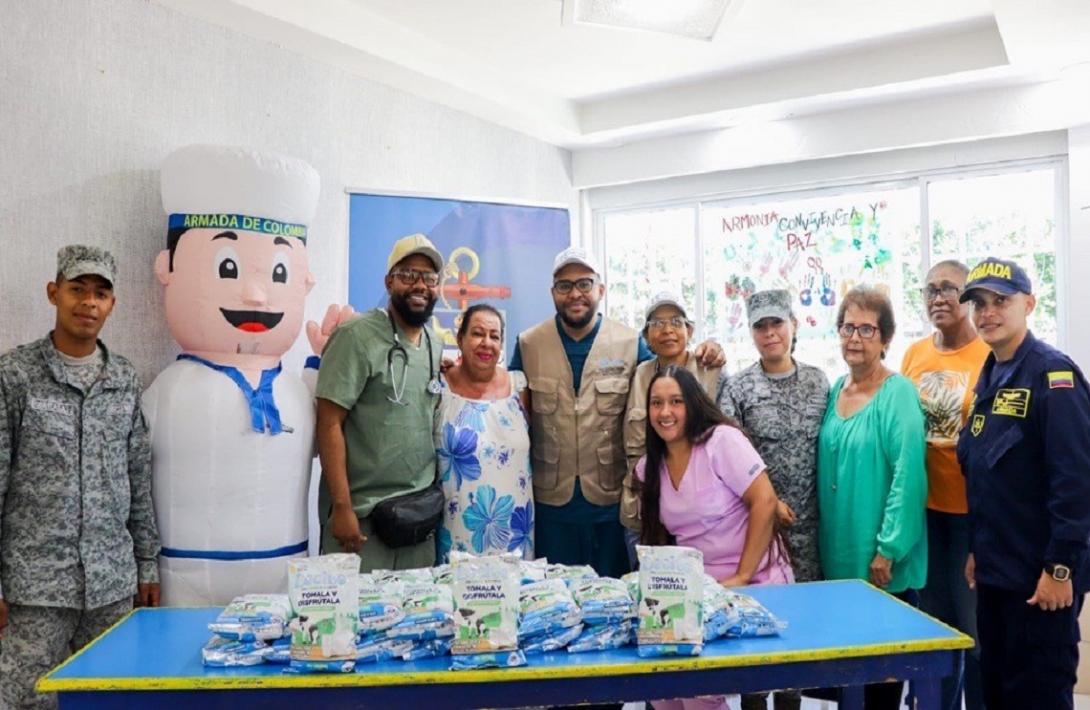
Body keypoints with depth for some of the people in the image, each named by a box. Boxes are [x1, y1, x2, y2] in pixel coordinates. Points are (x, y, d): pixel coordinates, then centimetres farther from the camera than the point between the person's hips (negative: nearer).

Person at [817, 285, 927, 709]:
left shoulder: (898, 394, -12)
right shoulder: (835, 391, 8)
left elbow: (908, 476, -18)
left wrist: (888, 549, -19)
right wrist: (824, 542, 11)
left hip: (882, 562, -6)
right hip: (839, 557, 6)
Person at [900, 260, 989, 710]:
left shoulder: (991, 355, -11)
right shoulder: (915, 354, 5)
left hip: (973, 511, -5)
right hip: (924, 508, 5)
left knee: (977, 626, 8)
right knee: (933, 622, 17)